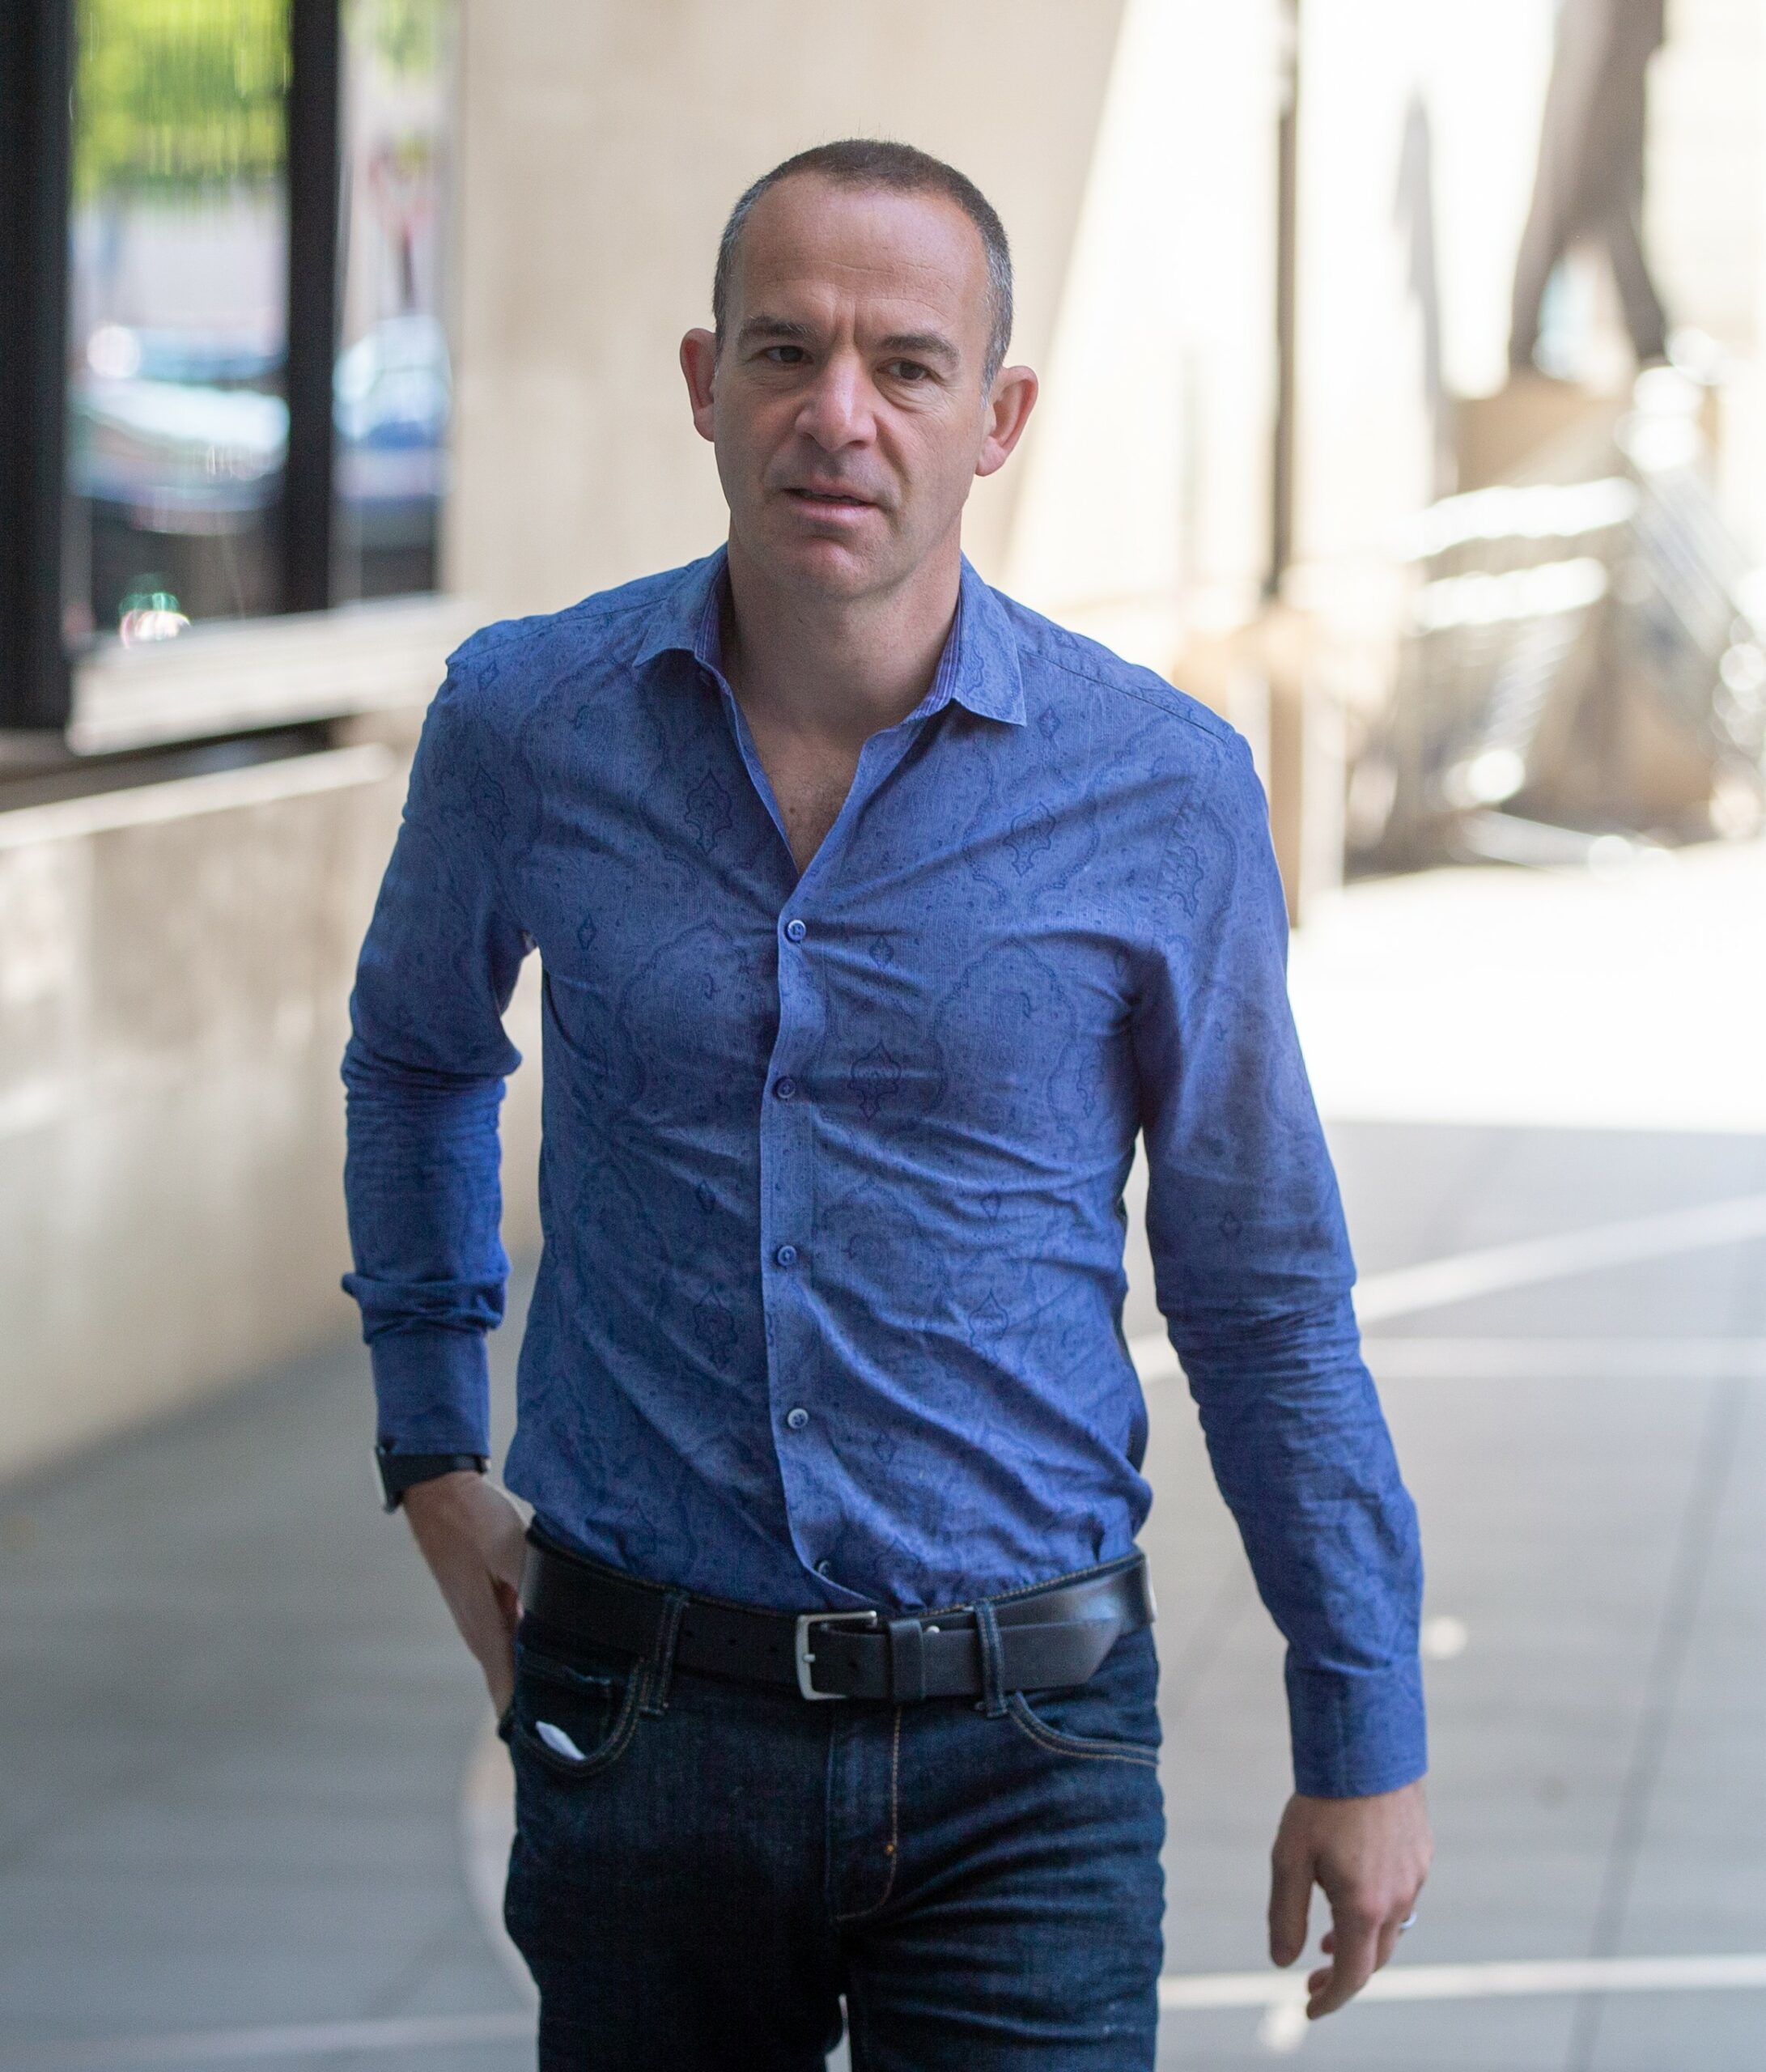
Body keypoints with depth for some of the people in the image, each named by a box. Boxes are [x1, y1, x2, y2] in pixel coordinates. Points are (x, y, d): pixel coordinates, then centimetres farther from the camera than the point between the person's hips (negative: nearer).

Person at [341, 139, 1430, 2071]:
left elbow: (1266, 1291, 3)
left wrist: (1366, 1738, 6)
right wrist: (430, 1452, 15)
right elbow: (418, 1053, 21)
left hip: (1021, 1762, -2)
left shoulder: (1164, 788, -6)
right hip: (641, 1735, 2)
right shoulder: (522, 722, -2)